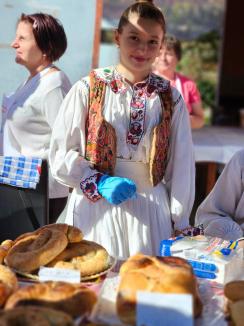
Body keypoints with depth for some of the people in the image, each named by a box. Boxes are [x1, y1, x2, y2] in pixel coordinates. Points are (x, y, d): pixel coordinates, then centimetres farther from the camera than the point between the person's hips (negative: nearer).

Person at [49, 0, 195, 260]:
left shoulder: (170, 99, 4)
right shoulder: (87, 90, -1)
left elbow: (182, 165, 7)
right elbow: (60, 155, 0)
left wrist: (179, 225, 6)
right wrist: (99, 183, -13)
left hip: (150, 212, 2)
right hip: (94, 210, -1)